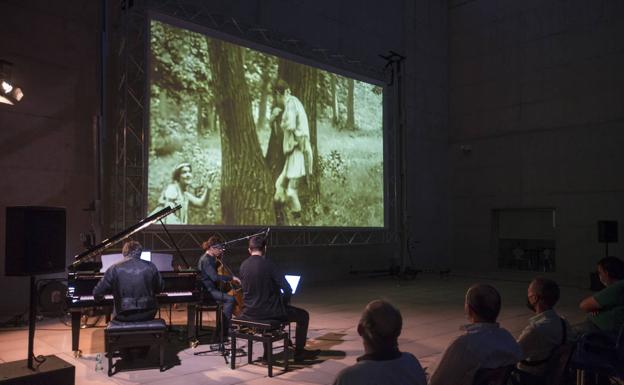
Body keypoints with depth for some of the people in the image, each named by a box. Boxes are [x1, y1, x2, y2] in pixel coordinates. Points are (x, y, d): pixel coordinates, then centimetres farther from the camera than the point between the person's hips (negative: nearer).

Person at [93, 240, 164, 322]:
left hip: (124, 316, 0)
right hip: (147, 314, 1)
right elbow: (159, 288, 9)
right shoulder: (150, 266, -2)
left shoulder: (115, 268, -5)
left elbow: (97, 293, -2)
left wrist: (98, 298, 22)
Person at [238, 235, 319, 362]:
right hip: (267, 311, -6)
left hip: (249, 312, 6)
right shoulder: (267, 263, -16)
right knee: (303, 315, 13)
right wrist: (284, 302, 5)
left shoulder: (243, 265, 0)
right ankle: (299, 352, 21)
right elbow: (287, 289, -16)